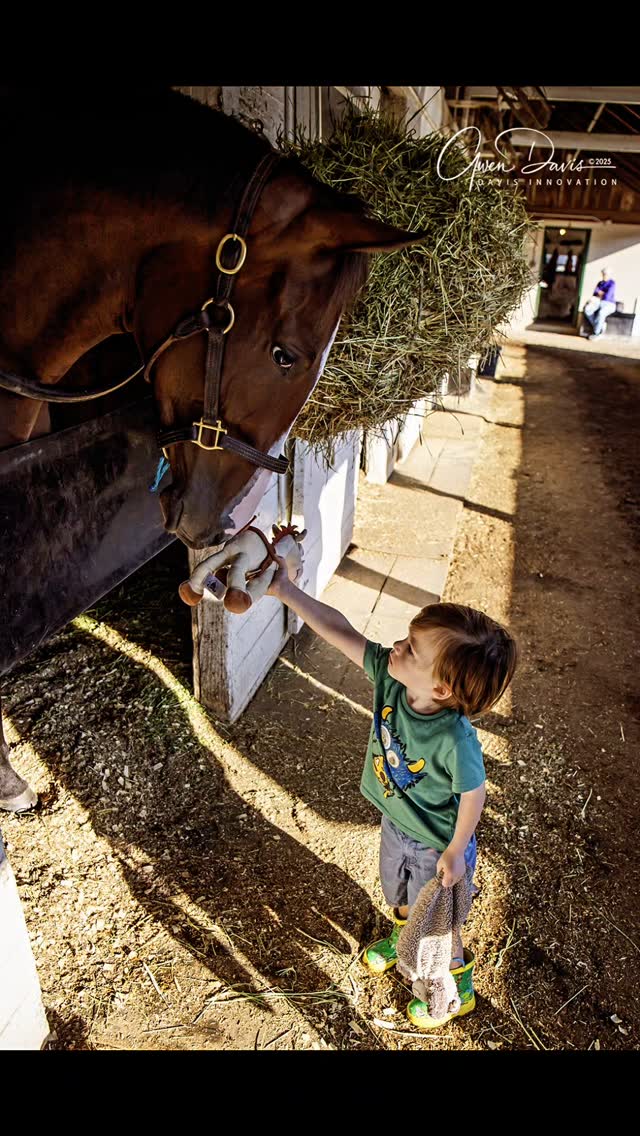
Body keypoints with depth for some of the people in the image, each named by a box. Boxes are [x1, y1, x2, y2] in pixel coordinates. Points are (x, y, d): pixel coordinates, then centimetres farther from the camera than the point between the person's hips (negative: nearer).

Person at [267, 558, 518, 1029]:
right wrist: (285, 590, -30)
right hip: (396, 823, 6)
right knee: (400, 897, 34)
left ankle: (459, 986, 55)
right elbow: (341, 630, -26)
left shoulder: (454, 740, -43)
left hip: (435, 844, -5)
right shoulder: (389, 676, -29)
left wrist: (456, 852, -13)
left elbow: (474, 795, -25)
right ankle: (402, 937, 68)